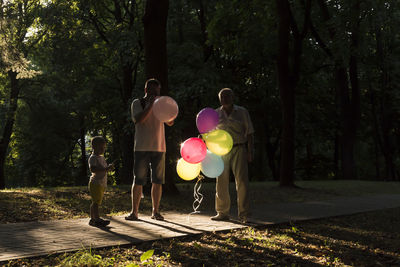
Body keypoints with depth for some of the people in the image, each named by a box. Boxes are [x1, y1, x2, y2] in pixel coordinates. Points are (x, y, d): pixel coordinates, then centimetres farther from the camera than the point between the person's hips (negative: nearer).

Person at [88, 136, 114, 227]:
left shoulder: (102, 157, 18)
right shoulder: (93, 158, -12)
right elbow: (92, 169, -27)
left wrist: (109, 167, 8)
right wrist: (105, 169, -30)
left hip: (102, 184, 9)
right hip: (95, 183, -9)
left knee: (95, 202, 12)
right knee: (96, 202, -10)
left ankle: (92, 219, 17)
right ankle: (97, 219, -12)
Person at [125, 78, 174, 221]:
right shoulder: (137, 103, 3)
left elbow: (170, 123, 8)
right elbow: (138, 119, -14)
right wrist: (151, 104, -18)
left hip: (159, 147, 4)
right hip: (142, 148, -3)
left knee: (158, 181, 4)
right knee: (138, 181, -3)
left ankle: (155, 211, 12)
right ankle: (134, 211, 4)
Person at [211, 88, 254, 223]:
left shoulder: (242, 112, 5)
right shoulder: (216, 114, 10)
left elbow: (249, 132, 4)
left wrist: (250, 151, -4)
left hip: (238, 150, -2)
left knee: (242, 181, -7)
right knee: (221, 182, 3)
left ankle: (243, 214, -2)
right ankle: (222, 213, 14)